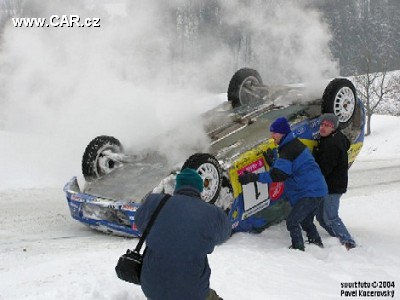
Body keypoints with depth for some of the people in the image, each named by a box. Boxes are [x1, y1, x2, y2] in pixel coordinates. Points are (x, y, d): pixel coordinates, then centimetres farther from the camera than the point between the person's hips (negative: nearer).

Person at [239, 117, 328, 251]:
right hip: (317, 190, 11)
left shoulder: (288, 150, -19)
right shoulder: (294, 144, 13)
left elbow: (277, 174, -28)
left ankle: (299, 249, -5)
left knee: (292, 221, -10)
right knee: (306, 222, 24)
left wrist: (253, 177, -29)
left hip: (310, 192, -11)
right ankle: (318, 245, 32)